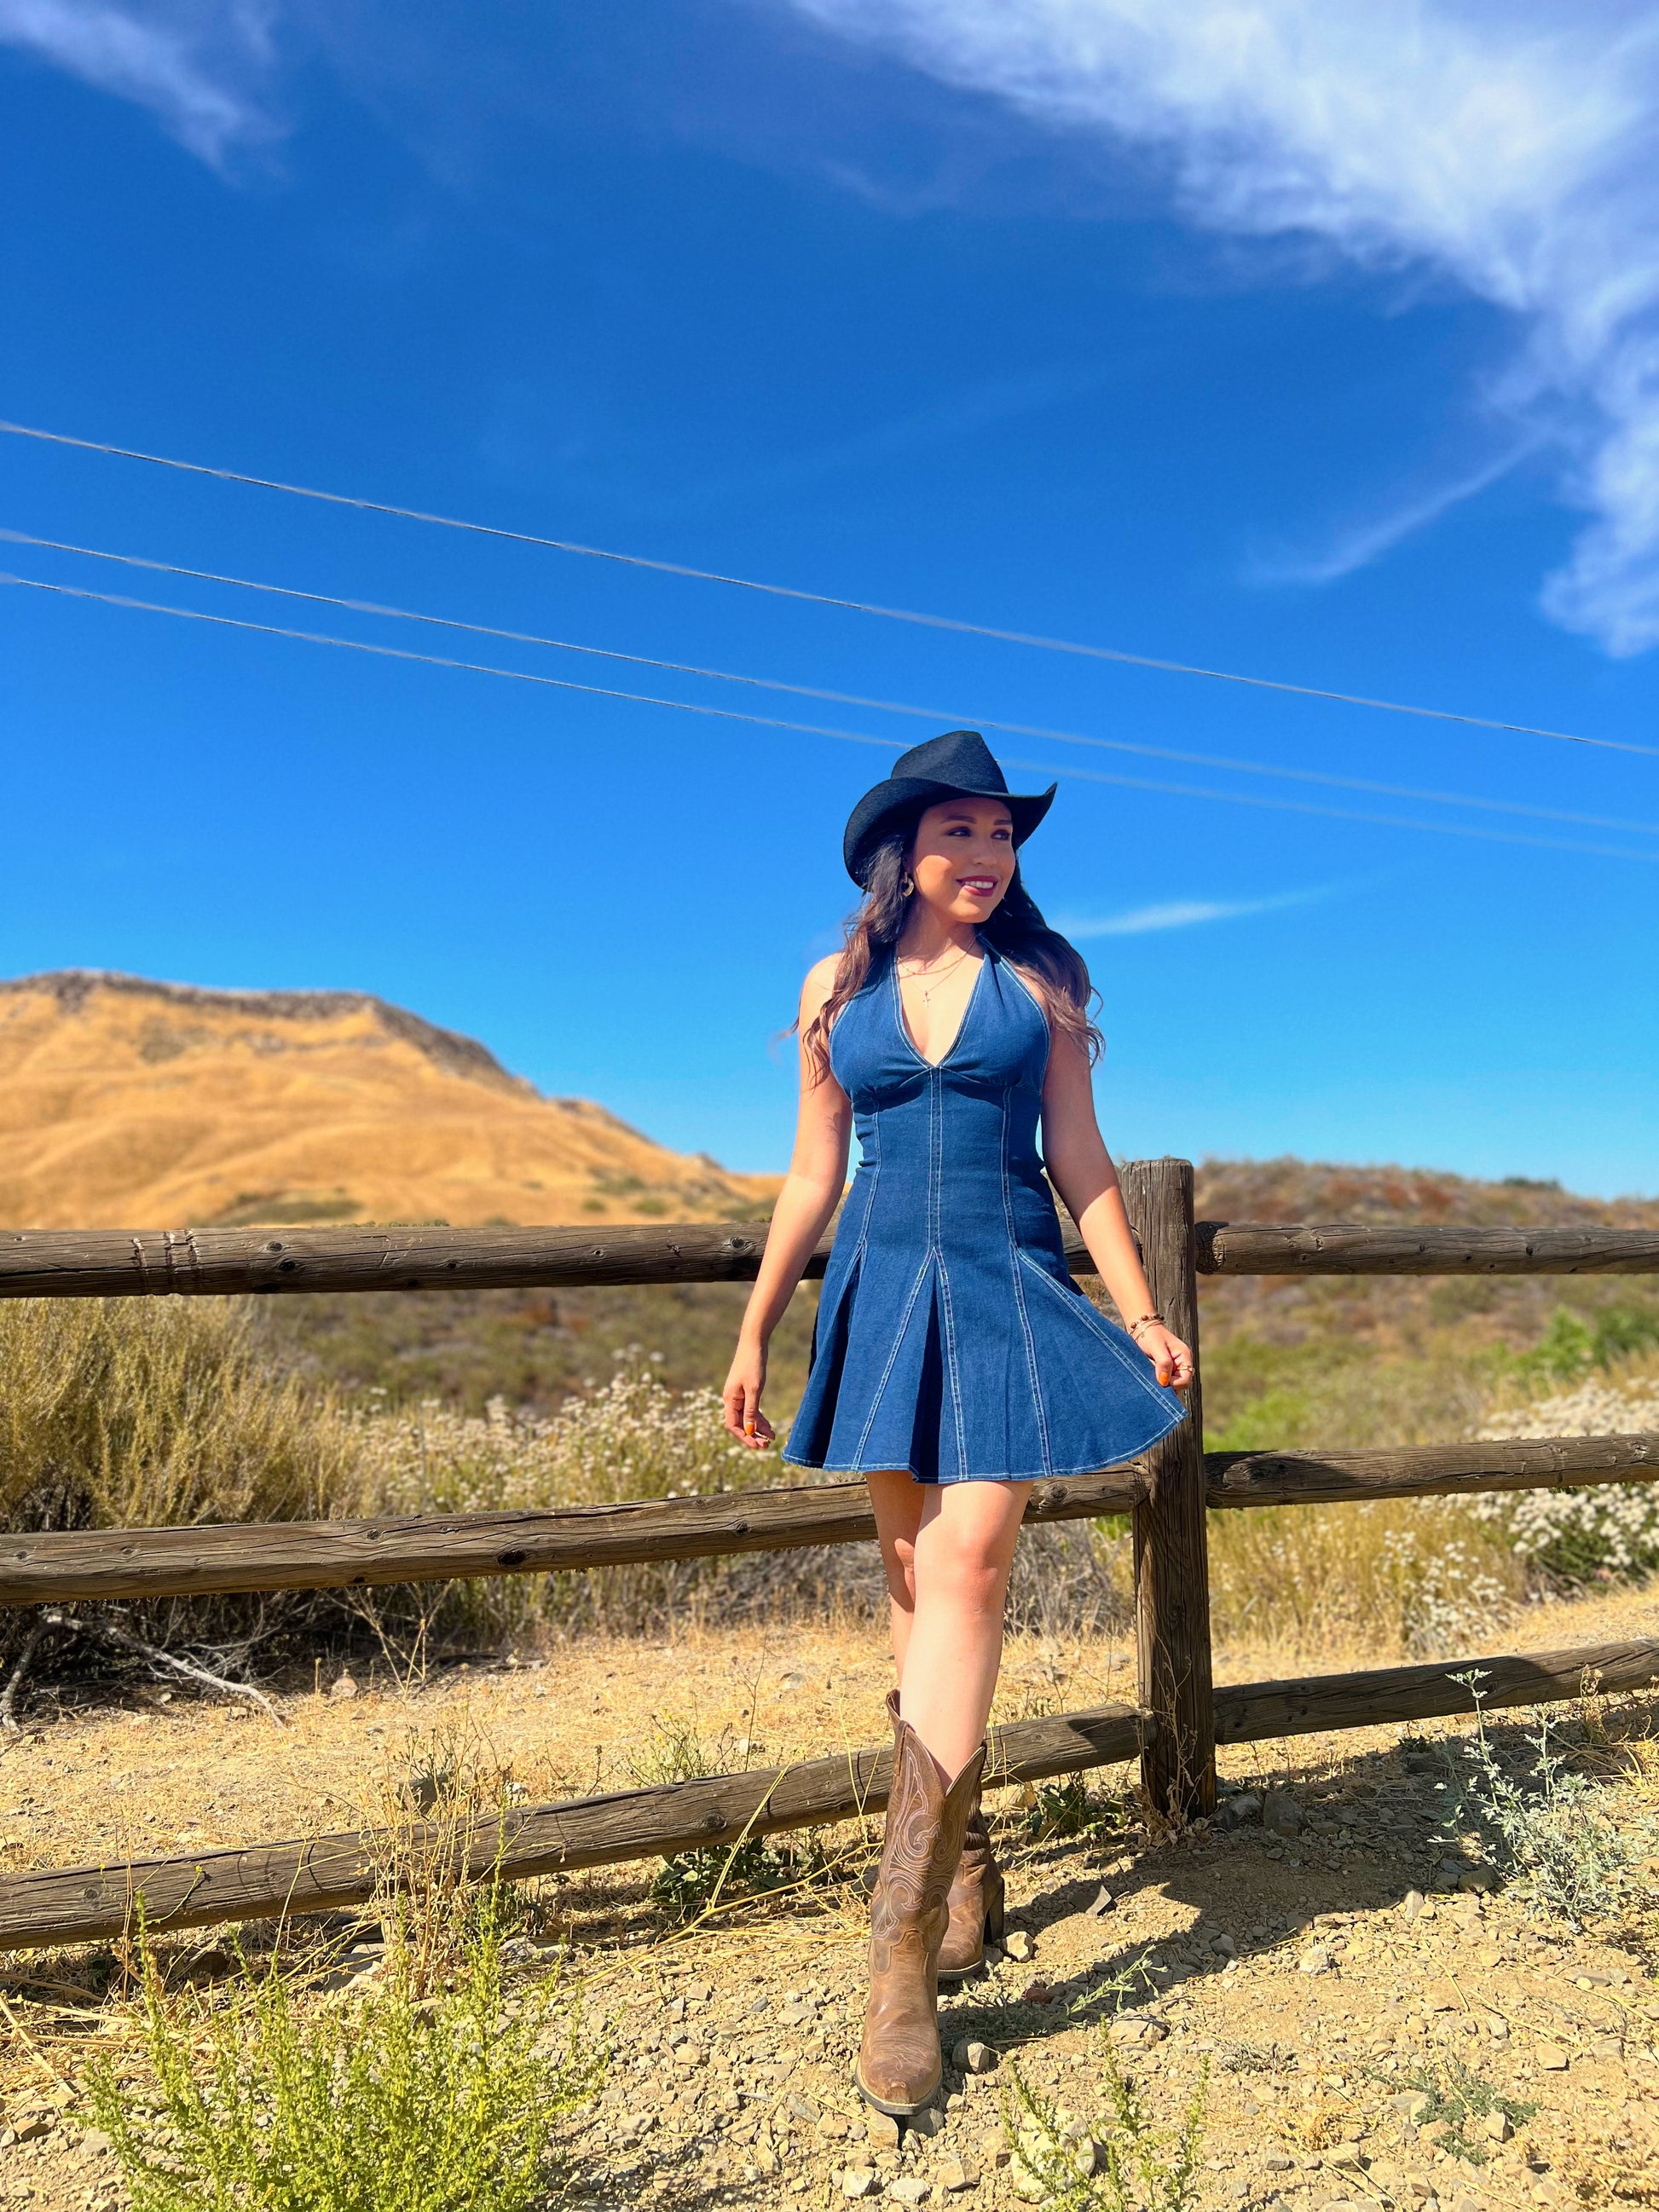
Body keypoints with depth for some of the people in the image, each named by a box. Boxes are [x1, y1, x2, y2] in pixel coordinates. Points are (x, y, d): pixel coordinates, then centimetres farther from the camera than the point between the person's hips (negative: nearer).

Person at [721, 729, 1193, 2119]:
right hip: (884, 1296, 2)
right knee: (916, 1578, 7)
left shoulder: (1037, 981, 4)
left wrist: (1142, 1315, -1)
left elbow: (1081, 1159, 5)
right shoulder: (839, 991, 7)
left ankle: (905, 1948, -8)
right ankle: (969, 1870, 25)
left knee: (967, 1568, -13)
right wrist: (755, 1333, 7)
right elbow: (813, 1177, 9)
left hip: (1008, 1291, -2)